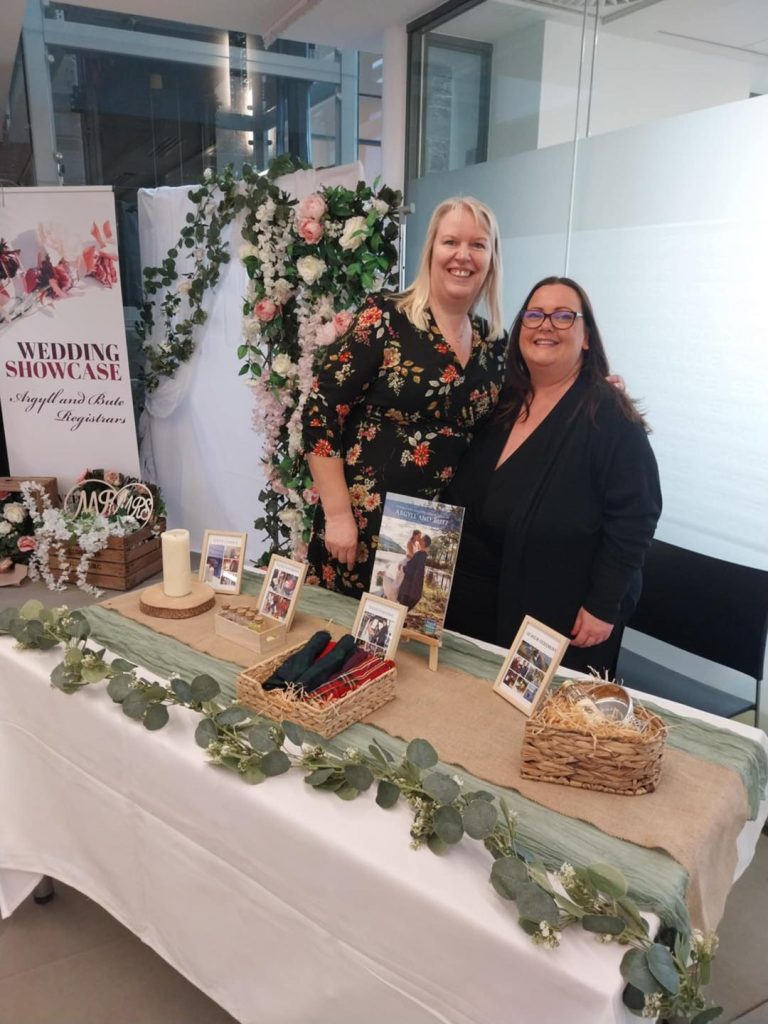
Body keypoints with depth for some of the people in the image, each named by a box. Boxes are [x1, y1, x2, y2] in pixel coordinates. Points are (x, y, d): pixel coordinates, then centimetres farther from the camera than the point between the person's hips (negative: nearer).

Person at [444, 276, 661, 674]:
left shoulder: (610, 416, -14)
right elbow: (460, 502, 14)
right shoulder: (501, 403, 6)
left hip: (561, 620, -6)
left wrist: (603, 607, -17)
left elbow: (633, 519, -16)